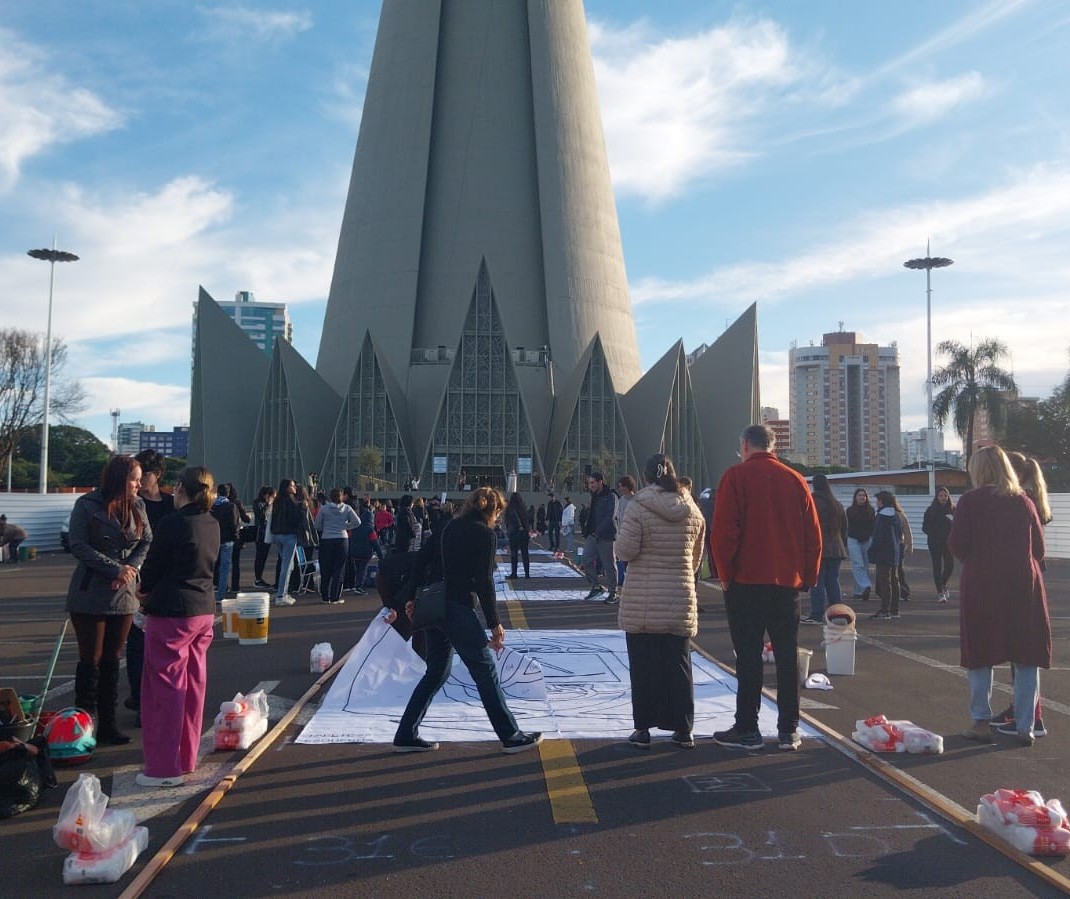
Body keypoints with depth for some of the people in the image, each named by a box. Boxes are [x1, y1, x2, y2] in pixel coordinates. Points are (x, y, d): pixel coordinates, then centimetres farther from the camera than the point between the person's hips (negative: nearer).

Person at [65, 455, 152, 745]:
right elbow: (79, 546, -14)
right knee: (90, 660, 1)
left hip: (124, 595, 5)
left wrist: (131, 568, -13)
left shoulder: (137, 506, 5)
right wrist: (116, 569, -19)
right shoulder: (87, 506, -9)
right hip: (90, 595, -5)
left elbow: (147, 542, 4)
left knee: (112, 660, 11)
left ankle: (107, 724, 18)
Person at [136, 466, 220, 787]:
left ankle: (165, 767, 6)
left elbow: (154, 564, -10)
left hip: (171, 613, -7)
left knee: (165, 688, 1)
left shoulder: (173, 523, -16)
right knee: (193, 686, 14)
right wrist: (154, 591, 11)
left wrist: (145, 590, 12)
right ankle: (186, 758, 23)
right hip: (204, 611, 7)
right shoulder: (212, 525, 6)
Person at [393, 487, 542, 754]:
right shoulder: (483, 533, -7)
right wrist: (495, 624, -9)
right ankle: (511, 736, 10)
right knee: (486, 671, 2)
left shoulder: (448, 527, 14)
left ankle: (406, 736, 19)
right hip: (458, 609, -8)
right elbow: (484, 581, -13)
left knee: (436, 673, 17)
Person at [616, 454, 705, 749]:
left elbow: (625, 551, -12)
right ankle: (684, 729, 17)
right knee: (678, 665, 12)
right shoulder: (692, 511, 4)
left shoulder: (638, 507, -10)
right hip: (681, 602, 4)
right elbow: (696, 558, 13)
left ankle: (643, 729, 12)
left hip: (642, 604, -3)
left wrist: (621, 533, 8)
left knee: (643, 666, 6)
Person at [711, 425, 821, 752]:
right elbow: (813, 534, 6)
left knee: (748, 656, 2)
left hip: (746, 581, -4)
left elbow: (724, 531, -12)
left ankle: (747, 729, 6)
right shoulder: (795, 479, 6)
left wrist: (725, 574, -3)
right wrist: (808, 577, 12)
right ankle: (788, 730, 12)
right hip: (787, 581, 4)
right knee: (787, 655, 9)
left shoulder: (736, 476, -5)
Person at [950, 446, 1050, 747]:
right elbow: (1039, 549, 6)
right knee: (1027, 658, 9)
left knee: (980, 656, 8)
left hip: (981, 586, -2)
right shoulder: (1024, 502, 5)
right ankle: (1025, 726, 10)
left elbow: (957, 544, -9)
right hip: (1024, 585, 3)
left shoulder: (971, 501, -5)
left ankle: (981, 722, 9)